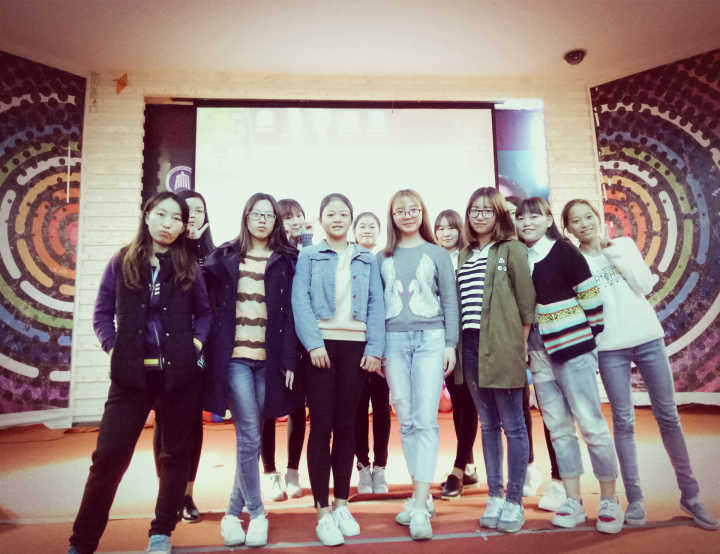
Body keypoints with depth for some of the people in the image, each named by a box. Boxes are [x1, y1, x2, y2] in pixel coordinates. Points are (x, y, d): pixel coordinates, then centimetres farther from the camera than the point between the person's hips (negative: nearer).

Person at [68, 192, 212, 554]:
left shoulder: (188, 267, 4)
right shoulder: (122, 262, 3)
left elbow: (204, 312, 12)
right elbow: (102, 312, 7)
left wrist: (196, 343, -3)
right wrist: (114, 349, -5)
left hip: (180, 375, 1)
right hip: (131, 375, 0)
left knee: (176, 454, 9)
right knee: (109, 455, 1)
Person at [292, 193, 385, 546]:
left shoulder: (367, 260, 13)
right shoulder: (308, 256, 7)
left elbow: (376, 305, 6)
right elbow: (300, 301, -4)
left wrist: (374, 348, -5)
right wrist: (314, 343, -15)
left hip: (355, 346, 2)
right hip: (322, 345, -2)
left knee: (346, 425, 8)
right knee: (321, 425, -1)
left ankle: (341, 503, 22)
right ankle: (322, 511, 10)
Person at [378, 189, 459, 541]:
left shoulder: (438, 254, 9)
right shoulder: (383, 258, 13)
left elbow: (450, 302, 7)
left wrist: (451, 345, 0)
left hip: (430, 338, -2)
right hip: (394, 340, 2)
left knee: (426, 421, -8)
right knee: (406, 421, 5)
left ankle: (420, 506, -5)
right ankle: (422, 496, 17)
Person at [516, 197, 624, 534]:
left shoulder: (563, 251, -6)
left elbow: (589, 293, -7)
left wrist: (595, 332, -3)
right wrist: (528, 346, 12)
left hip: (571, 347, -5)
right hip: (539, 352, 6)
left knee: (591, 423, 0)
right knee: (558, 427, 10)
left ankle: (609, 501, 15)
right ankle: (573, 501, 21)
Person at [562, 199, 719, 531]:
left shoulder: (624, 244, 8)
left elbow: (645, 286, -3)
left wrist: (615, 253, -5)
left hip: (648, 338, 2)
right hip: (610, 348, -1)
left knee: (668, 416, 4)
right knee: (624, 421, 0)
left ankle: (690, 495, 16)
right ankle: (635, 499, 10)